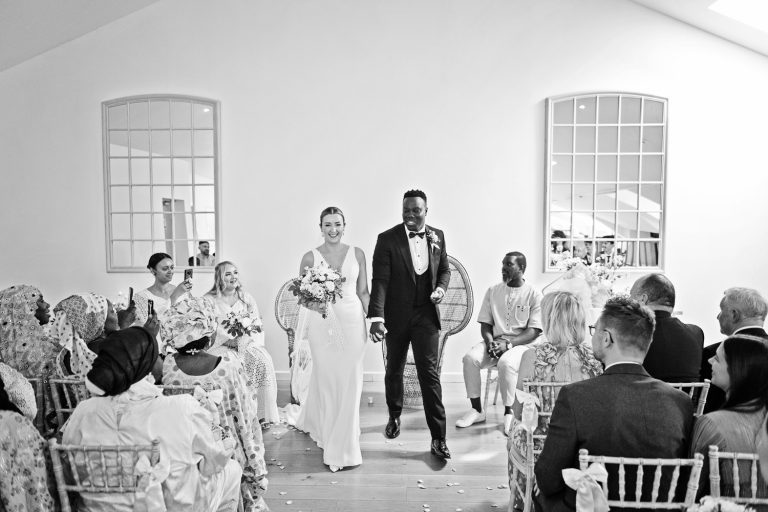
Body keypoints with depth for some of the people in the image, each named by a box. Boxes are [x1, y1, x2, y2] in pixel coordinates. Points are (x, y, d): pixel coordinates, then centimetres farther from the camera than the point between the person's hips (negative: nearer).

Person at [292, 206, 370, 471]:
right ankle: (325, 430, 29)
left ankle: (344, 446, 17)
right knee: (325, 379, 6)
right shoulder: (310, 257, 1)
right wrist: (315, 305, -16)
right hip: (322, 323, -1)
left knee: (349, 380, 3)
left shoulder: (357, 254, 5)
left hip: (352, 321, 1)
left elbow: (363, 292, 8)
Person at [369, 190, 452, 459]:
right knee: (394, 369, 17)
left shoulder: (437, 236, 2)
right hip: (396, 315, -1)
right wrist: (376, 318, -25)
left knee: (429, 373, -3)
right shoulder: (387, 239, -10)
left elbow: (444, 269, 15)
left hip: (426, 315, 1)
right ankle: (394, 416, 42)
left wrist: (441, 288, -7)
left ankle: (438, 438, 4)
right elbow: (380, 281, -16)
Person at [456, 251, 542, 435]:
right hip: (494, 342, 4)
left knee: (506, 363, -36)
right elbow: (485, 324, 11)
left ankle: (509, 412, -15)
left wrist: (508, 343, -20)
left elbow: (534, 331, -7)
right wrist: (490, 341, -11)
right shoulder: (493, 291, 11)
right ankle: (477, 410, -11)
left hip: (519, 344, -4)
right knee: (470, 358, -25)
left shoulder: (534, 295, -1)